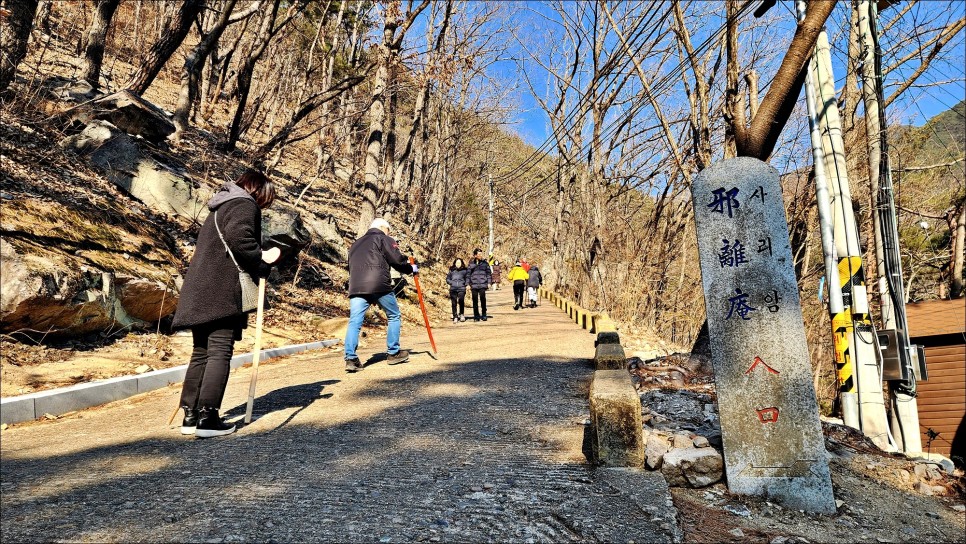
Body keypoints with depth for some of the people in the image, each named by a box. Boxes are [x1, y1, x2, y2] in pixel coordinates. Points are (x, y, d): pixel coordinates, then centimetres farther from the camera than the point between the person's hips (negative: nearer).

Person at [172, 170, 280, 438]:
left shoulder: (221, 208, 28)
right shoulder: (245, 205, -2)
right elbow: (239, 237, -20)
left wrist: (258, 260, 14)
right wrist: (263, 260, -10)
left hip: (200, 293, 9)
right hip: (221, 293, -9)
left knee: (201, 353, 10)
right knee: (220, 353, -8)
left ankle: (190, 416, 13)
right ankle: (207, 417, -9)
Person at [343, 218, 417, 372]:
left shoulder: (356, 244, 31)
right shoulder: (383, 239, 10)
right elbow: (397, 260, 0)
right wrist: (411, 269, 18)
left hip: (355, 287, 5)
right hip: (379, 285, -5)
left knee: (354, 322, -1)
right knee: (394, 317, 13)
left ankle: (350, 358, -15)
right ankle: (393, 353, 18)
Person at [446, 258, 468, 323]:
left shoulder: (464, 270, 9)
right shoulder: (452, 270, 13)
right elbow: (447, 279, 17)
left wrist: (465, 283, -3)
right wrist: (451, 283, 1)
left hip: (461, 288, -2)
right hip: (453, 289, 2)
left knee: (461, 300, -22)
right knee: (454, 303, 0)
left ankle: (461, 314, -2)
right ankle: (455, 317, 8)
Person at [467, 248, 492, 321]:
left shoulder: (485, 263, 5)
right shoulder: (471, 264, 5)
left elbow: (489, 273, 8)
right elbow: (468, 274, 7)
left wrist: (489, 283, 3)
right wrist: (468, 284, 2)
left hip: (482, 285, -1)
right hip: (474, 285, 1)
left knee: (483, 299, -4)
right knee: (475, 301, 4)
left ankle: (484, 315, 8)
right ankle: (476, 316, 12)